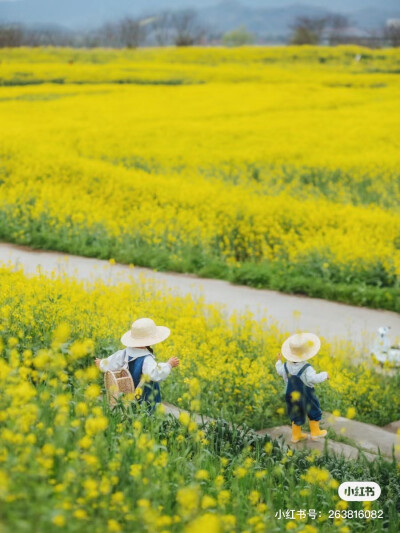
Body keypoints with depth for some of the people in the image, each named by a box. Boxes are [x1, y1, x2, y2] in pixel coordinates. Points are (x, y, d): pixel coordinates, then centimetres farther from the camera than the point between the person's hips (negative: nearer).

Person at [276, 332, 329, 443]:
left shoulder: (286, 365, -9)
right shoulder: (306, 368, -29)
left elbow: (280, 372, 10)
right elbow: (313, 378, -41)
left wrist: (279, 361, 27)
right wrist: (324, 375, -24)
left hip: (291, 395, 5)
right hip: (306, 396, -5)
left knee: (296, 415, 20)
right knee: (314, 413, 18)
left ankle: (296, 435, 28)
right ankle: (315, 432, 29)